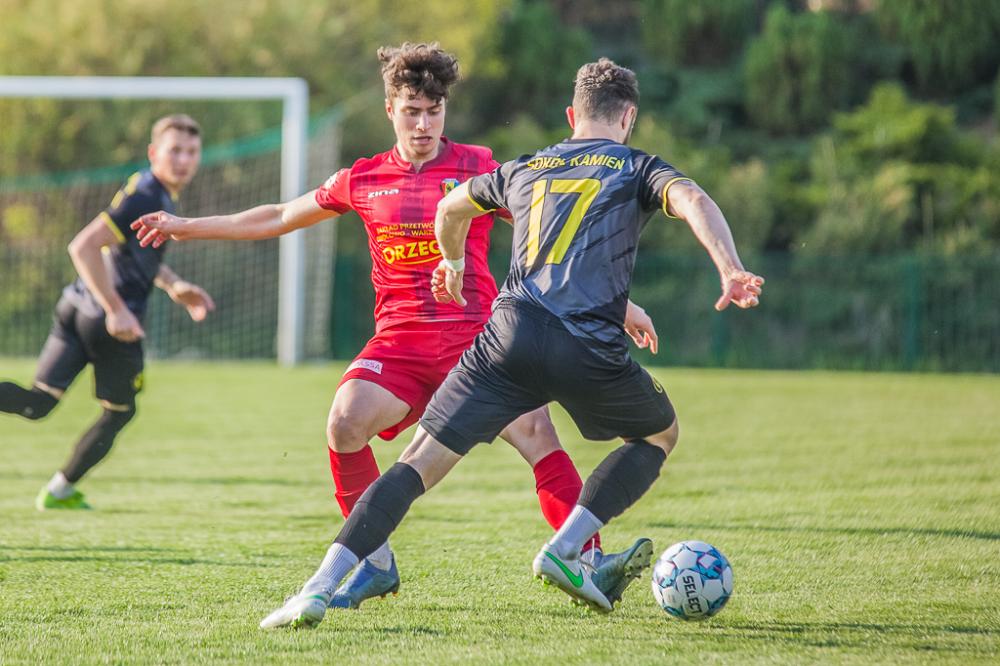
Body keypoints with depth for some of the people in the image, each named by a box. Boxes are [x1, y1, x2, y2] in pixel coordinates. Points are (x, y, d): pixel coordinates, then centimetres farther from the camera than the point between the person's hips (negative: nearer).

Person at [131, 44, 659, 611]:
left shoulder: (479, 169, 3)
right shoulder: (364, 180, 11)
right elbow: (280, 218, 24)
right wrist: (186, 227, 27)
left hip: (475, 336, -2)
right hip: (400, 339, 2)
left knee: (536, 430, -23)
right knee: (345, 422, -22)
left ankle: (591, 562, -22)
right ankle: (375, 563, -6)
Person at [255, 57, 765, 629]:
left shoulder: (525, 168, 26)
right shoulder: (636, 168, 15)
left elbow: (451, 207, 43)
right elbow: (692, 200, -7)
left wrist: (453, 266, 63)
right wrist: (731, 271, -20)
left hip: (511, 332, 3)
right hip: (590, 348, -2)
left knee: (420, 463, 2)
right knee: (660, 435, 25)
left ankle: (320, 587, -14)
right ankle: (565, 549, 9)